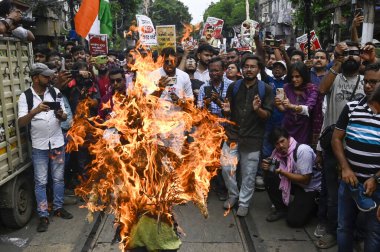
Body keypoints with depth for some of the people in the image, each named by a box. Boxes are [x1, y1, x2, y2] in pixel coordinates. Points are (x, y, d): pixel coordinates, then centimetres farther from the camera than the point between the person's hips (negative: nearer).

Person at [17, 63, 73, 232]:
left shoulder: (55, 92, 1)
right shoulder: (25, 96, -6)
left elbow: (65, 117, 5)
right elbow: (21, 123, -14)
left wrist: (60, 115, -19)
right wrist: (35, 111, -30)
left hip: (57, 143, 3)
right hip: (39, 146, -2)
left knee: (58, 178, 13)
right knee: (41, 182, 4)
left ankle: (58, 208, 29)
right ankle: (43, 216, 14)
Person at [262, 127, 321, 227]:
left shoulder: (303, 150, -26)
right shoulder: (278, 152, -8)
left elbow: (305, 180, -25)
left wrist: (282, 172, -29)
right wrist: (267, 167, -21)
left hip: (311, 187, -6)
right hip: (294, 183, 6)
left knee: (294, 221, -18)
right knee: (269, 177, -17)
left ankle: (311, 204, 13)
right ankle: (281, 208, 2)